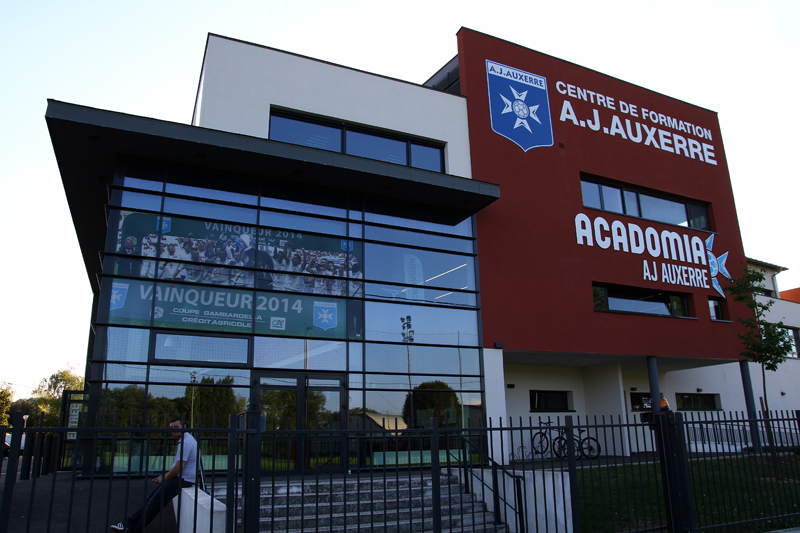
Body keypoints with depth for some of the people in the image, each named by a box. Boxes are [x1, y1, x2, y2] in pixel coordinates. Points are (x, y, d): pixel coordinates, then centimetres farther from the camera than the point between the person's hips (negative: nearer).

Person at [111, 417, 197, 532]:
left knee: (154, 502, -5)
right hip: (179, 477, 10)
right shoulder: (185, 439, 14)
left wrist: (164, 479, -7)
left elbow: (178, 468, -22)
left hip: (182, 480, -10)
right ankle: (130, 523, 15)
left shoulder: (185, 443, -21)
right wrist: (165, 476, 12)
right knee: (151, 498, 10)